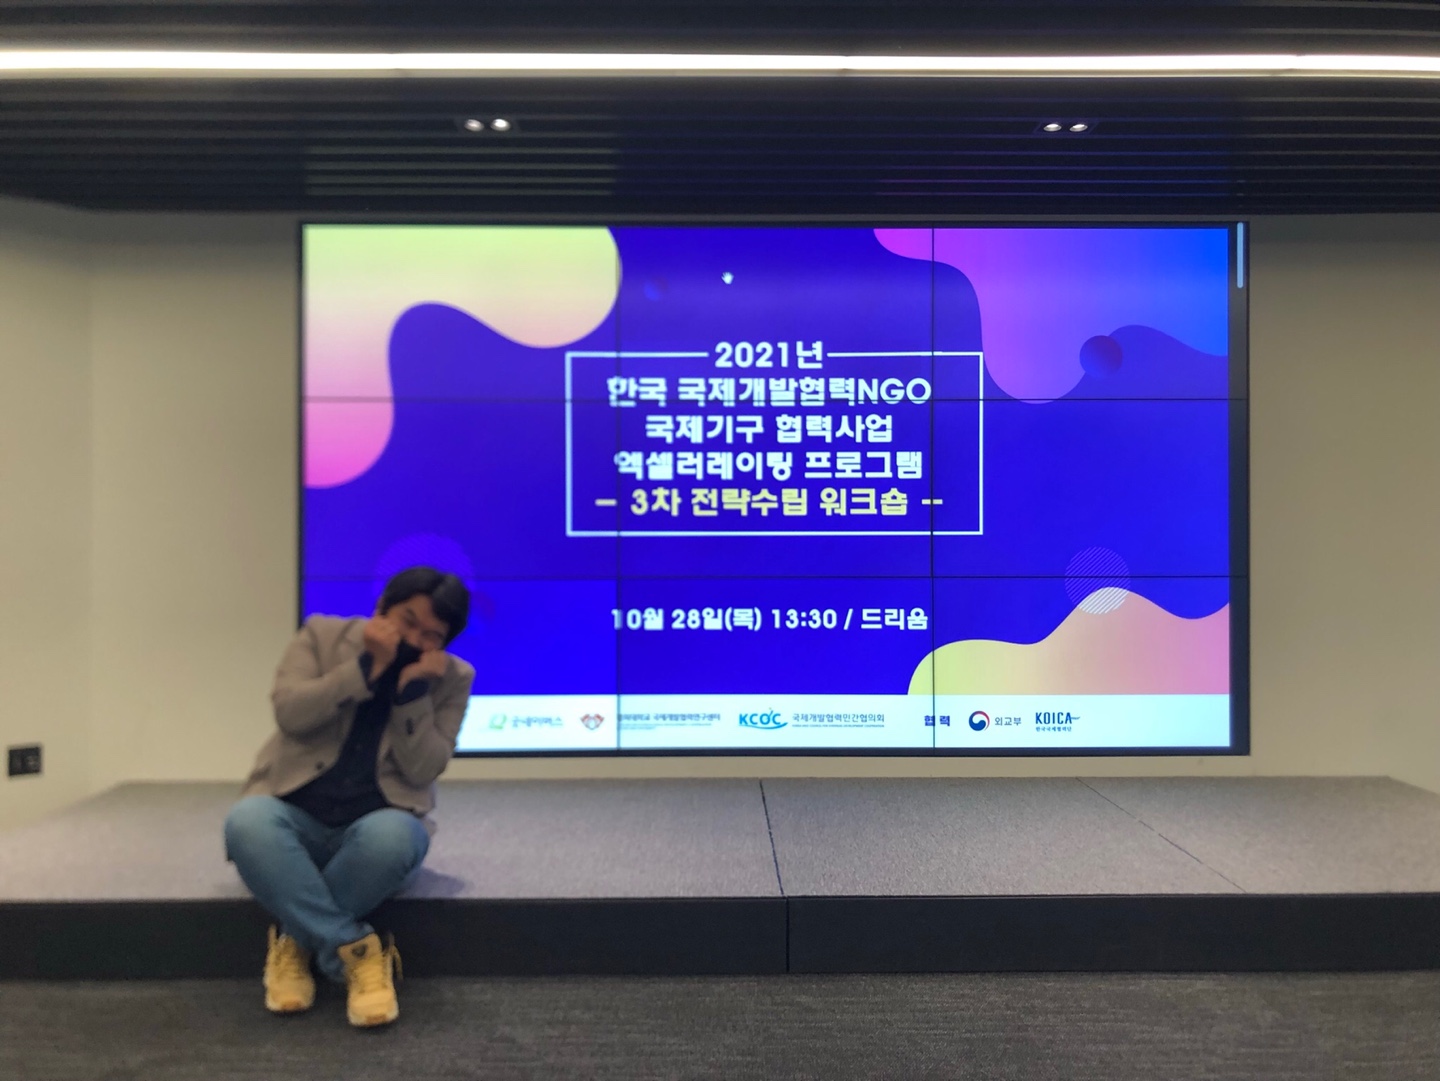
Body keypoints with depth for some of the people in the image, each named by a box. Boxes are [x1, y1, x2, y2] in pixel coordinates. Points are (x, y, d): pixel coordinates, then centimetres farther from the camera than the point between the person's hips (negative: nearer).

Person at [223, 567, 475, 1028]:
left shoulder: (452, 678, 1)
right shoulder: (322, 635, 2)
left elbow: (423, 771, -8)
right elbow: (290, 713, -13)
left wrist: (412, 691, -18)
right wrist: (368, 667, -19)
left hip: (377, 825, -1)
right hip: (297, 819, 1)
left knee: (390, 836, -38)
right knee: (247, 821, -34)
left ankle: (297, 940, -14)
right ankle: (358, 952, -27)